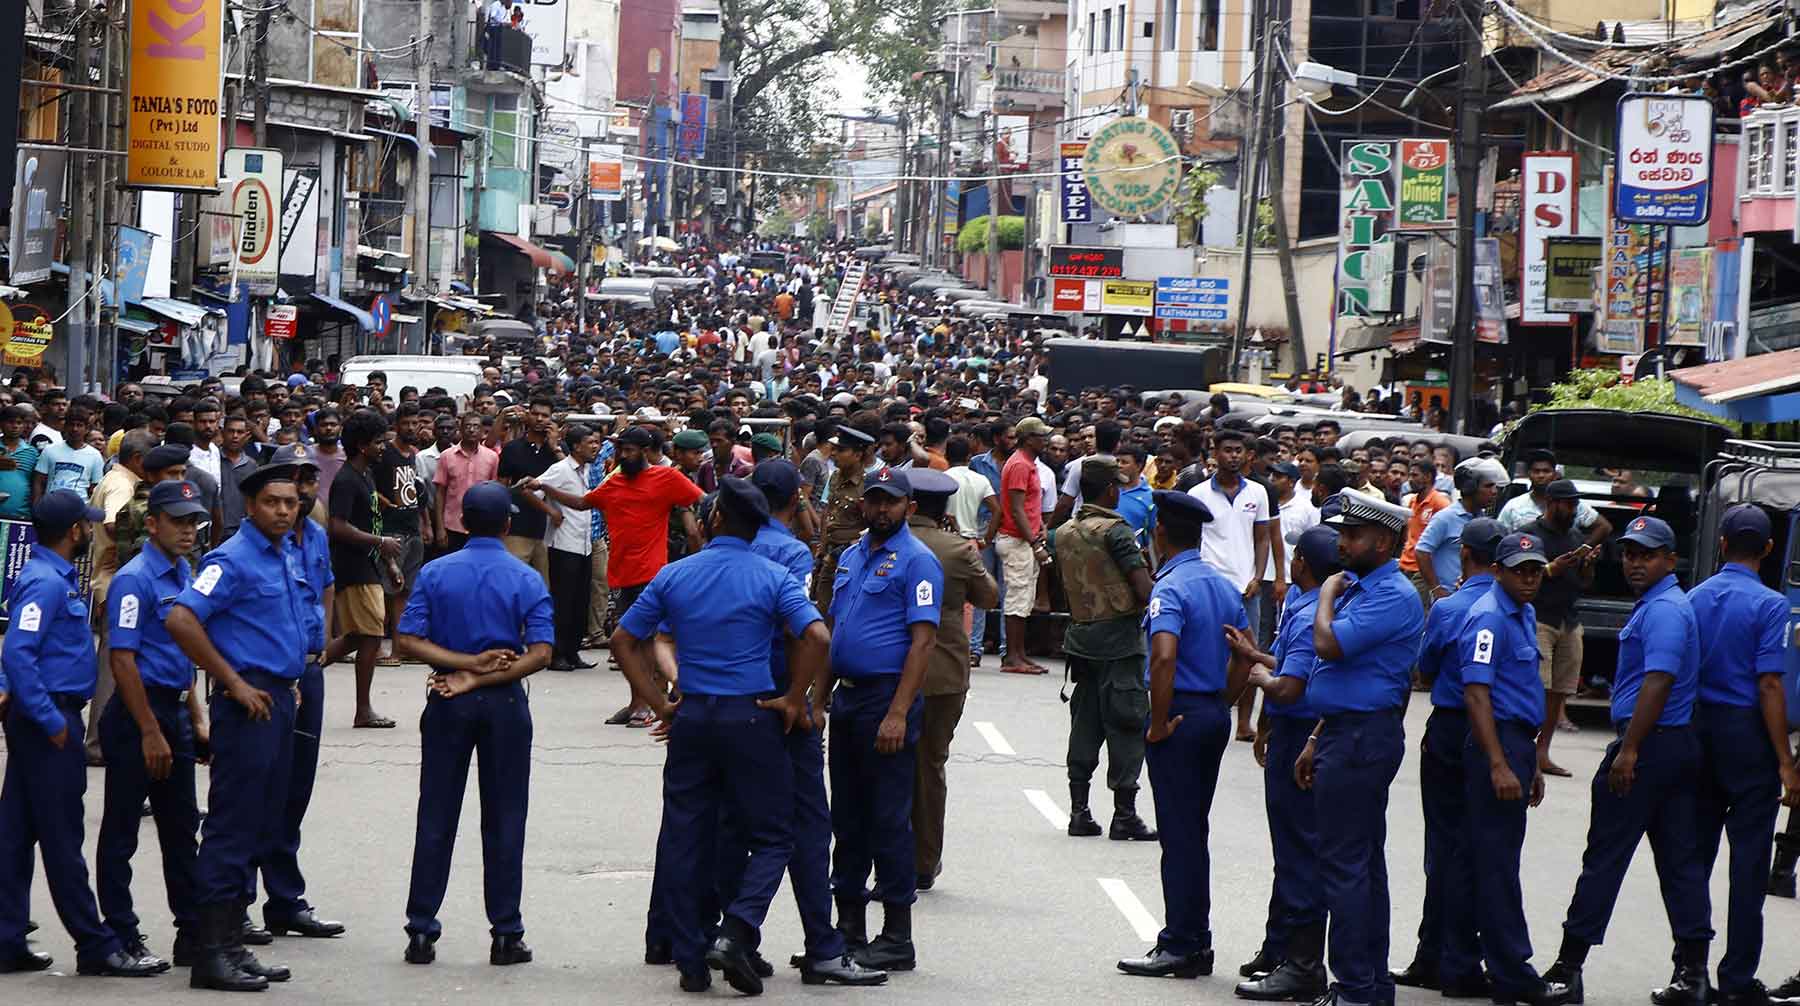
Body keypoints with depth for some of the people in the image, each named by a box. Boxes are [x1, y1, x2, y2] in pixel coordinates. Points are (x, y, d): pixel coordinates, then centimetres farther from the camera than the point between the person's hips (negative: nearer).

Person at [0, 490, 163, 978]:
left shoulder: (59, 577, 14)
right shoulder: (45, 582, -17)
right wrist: (51, 720, -22)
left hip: (44, 716, 10)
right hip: (50, 718, -10)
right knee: (62, 838, -5)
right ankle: (97, 947, -2)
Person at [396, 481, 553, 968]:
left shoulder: (435, 573, -2)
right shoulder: (526, 580, -5)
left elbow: (408, 641, -9)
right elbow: (539, 654, -14)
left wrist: (467, 665, -11)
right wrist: (481, 675, -14)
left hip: (448, 704, 1)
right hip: (505, 706, -1)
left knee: (436, 817, 6)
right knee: (504, 819, 5)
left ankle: (421, 931, 6)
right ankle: (505, 936, 6)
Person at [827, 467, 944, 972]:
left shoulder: (916, 560, -9)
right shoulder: (851, 556, 16)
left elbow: (922, 641, -15)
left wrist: (898, 714, -22)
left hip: (887, 698, -8)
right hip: (846, 697, 8)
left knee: (889, 820, -5)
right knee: (847, 818, 11)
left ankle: (897, 939, -1)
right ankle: (848, 929, 19)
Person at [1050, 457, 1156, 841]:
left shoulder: (1062, 534, 8)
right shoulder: (1115, 531, -14)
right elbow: (1144, 592, -18)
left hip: (1080, 635, 7)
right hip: (1119, 637, -7)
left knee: (1085, 723, 11)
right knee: (1126, 725, -2)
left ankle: (1079, 812, 10)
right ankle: (1124, 816, -2)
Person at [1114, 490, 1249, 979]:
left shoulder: (1170, 588, -16)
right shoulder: (1225, 586, 10)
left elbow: (1164, 658, -29)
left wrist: (1159, 724, -20)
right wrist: (1223, 704, 16)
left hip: (1181, 716, -8)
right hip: (1216, 716, 8)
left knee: (1179, 834, -3)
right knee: (1194, 832, 15)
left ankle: (1179, 948, 0)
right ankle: (1196, 942, 19)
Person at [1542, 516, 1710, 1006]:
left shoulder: (1662, 611, -14)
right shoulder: (1663, 606, 18)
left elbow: (1658, 683, -23)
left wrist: (1629, 750, -24)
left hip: (1648, 745, -10)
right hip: (1681, 745, 10)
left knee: (1605, 856, -5)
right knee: (1681, 860, 7)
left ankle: (1569, 965, -1)